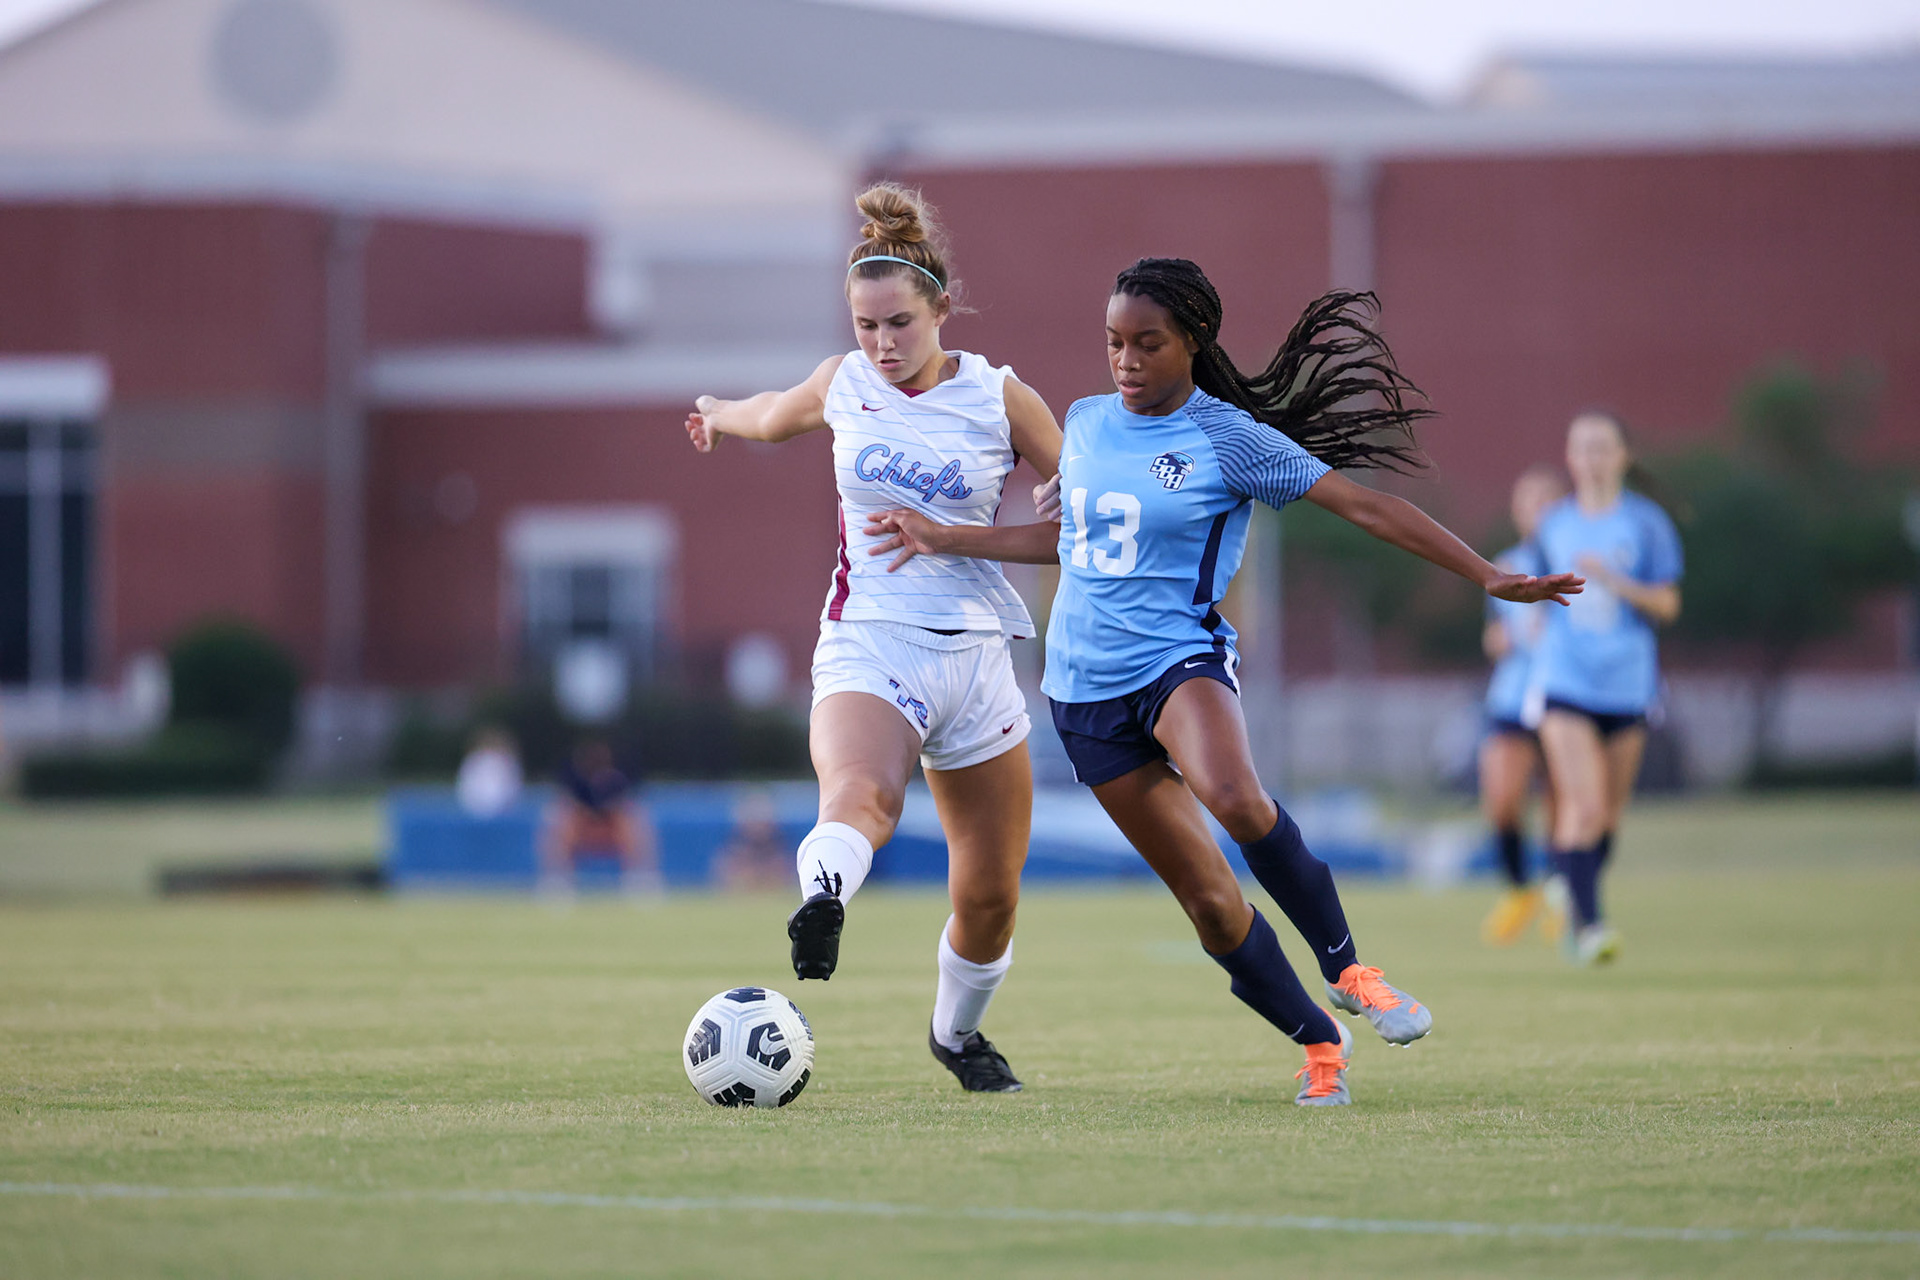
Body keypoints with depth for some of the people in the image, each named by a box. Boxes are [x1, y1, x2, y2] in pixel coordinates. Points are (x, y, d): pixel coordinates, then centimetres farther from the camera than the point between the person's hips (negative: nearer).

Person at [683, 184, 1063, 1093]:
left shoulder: (999, 400, 0)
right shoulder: (844, 385, 6)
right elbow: (774, 417, 31)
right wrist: (721, 415, 49)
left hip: (974, 654, 1)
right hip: (867, 649, -1)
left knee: (990, 896, 7)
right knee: (858, 796, -36)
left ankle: (957, 1034, 34)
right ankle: (823, 900, -67)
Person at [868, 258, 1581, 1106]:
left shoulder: (1227, 439, -8)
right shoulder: (1086, 423, 9)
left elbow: (1364, 506, -10)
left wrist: (1488, 577, -15)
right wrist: (943, 539, 20)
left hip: (1180, 659, -5)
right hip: (1085, 686, 5)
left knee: (1234, 797, -37)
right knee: (1204, 893, 1)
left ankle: (1344, 968, -18)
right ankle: (1318, 1042, 17)